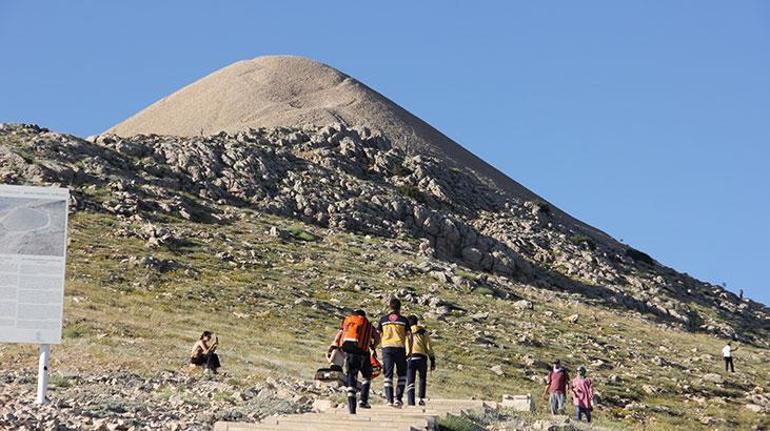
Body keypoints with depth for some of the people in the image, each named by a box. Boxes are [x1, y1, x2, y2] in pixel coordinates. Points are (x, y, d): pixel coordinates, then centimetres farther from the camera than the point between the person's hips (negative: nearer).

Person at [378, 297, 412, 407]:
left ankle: (389, 399, -7)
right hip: (400, 348, -1)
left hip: (386, 348, 1)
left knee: (388, 375, 2)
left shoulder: (383, 319, 9)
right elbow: (409, 335, 2)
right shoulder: (403, 320, 5)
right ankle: (398, 398, 3)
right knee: (402, 374, 12)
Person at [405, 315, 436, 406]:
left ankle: (411, 402, -14)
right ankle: (421, 398, 13)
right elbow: (429, 347, 4)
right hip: (421, 358, 0)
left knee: (410, 383, 1)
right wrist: (432, 361, 7)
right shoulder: (423, 332, 10)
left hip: (409, 359, 0)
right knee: (422, 378, 23)